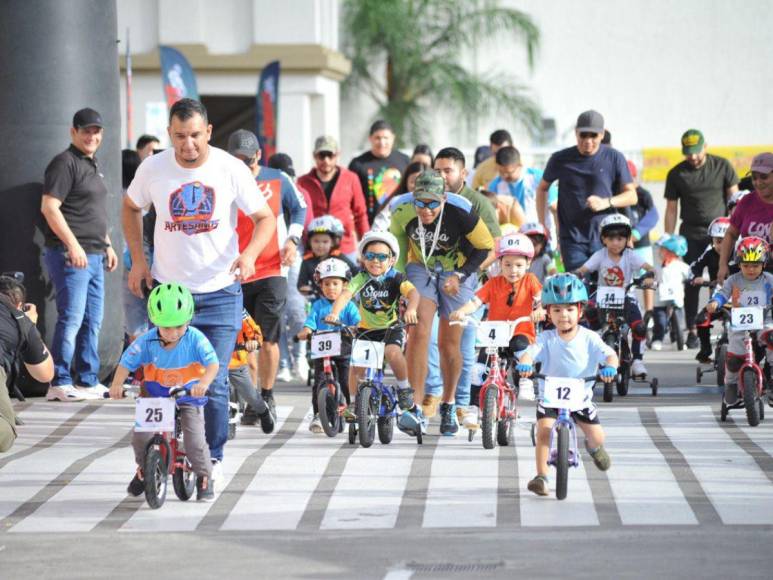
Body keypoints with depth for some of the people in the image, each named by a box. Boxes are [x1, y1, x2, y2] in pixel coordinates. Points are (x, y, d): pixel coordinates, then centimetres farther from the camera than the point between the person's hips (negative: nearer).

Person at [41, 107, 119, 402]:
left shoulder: (92, 165, 19)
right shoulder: (65, 163, -10)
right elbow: (49, 207, -18)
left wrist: (107, 245, 23)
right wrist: (73, 245, -22)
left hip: (94, 255, 10)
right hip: (70, 254, -10)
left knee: (93, 320, 12)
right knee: (71, 318, -10)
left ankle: (88, 381, 18)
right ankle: (59, 384, -7)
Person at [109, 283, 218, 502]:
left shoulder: (195, 339, -17)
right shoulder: (147, 342, -13)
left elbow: (213, 363, -23)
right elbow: (126, 362, -8)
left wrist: (204, 383, -43)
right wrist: (117, 384, -25)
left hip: (189, 398, -2)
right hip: (156, 397, 2)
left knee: (195, 441, -15)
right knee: (140, 436, -12)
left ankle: (204, 477, 11)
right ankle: (143, 470, 18)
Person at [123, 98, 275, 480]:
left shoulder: (230, 169, -7)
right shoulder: (153, 169, -3)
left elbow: (265, 218, 0)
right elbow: (131, 208, 17)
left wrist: (250, 253, -20)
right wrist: (137, 260, 8)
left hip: (220, 292, -1)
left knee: (214, 382, -4)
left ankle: (213, 458, 9)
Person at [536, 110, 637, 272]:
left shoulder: (614, 158, 1)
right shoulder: (561, 159, 3)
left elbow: (631, 196, 5)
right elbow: (542, 189, 18)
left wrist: (606, 202, -13)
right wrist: (542, 225, 10)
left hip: (605, 240, 0)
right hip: (573, 239, 0)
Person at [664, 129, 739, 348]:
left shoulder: (722, 166, 3)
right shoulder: (676, 174, 4)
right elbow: (671, 209, 7)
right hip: (692, 235, 1)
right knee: (692, 283, -2)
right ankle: (692, 331, 4)